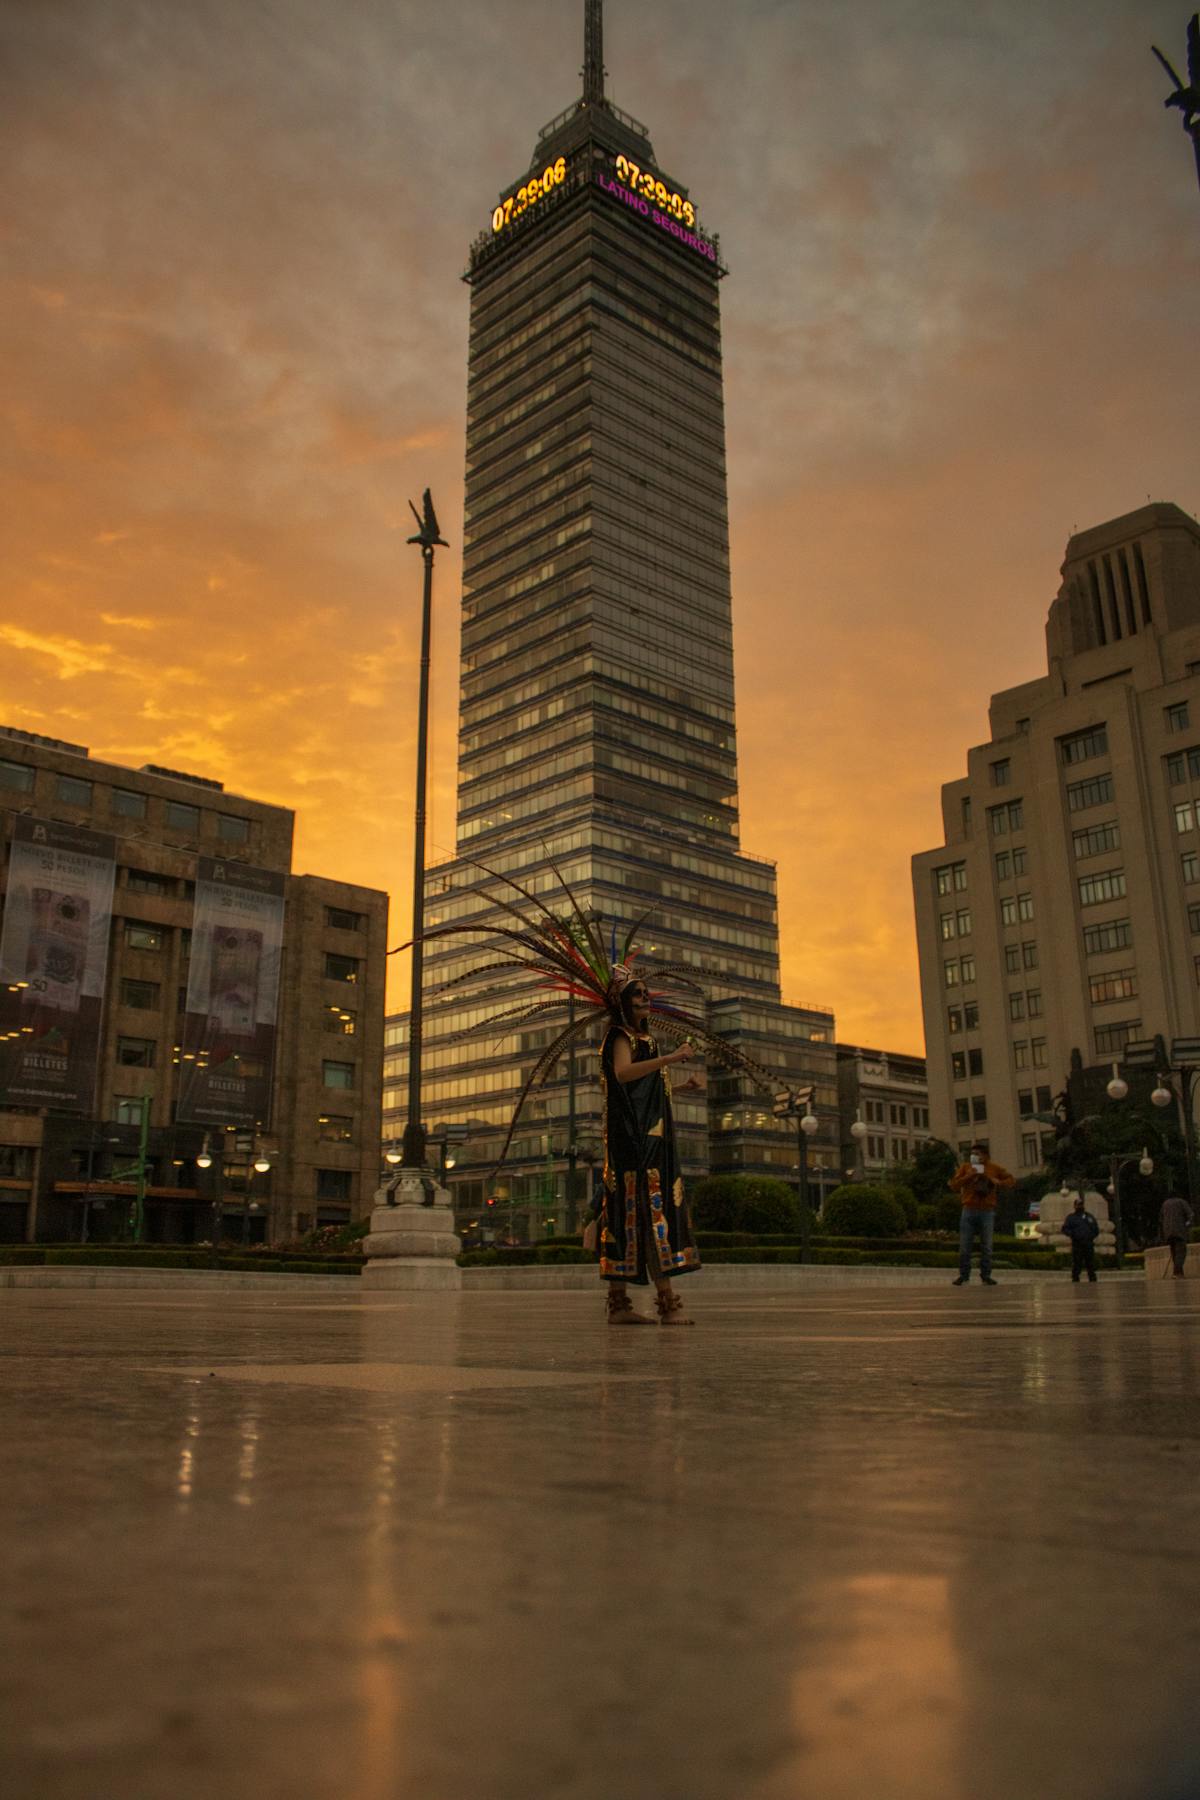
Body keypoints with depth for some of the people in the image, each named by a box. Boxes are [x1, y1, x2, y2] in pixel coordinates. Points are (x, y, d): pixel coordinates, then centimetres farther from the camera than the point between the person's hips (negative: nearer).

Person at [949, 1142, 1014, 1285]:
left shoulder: (994, 1168, 6)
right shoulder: (965, 1167, 6)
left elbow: (1010, 1180, 10)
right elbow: (954, 1184, -1)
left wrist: (998, 1183, -9)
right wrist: (968, 1176, -14)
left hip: (987, 1211, 0)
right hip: (969, 1210, 0)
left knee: (986, 1247, 4)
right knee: (964, 1246, 0)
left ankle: (986, 1276, 12)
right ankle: (963, 1275, 9)